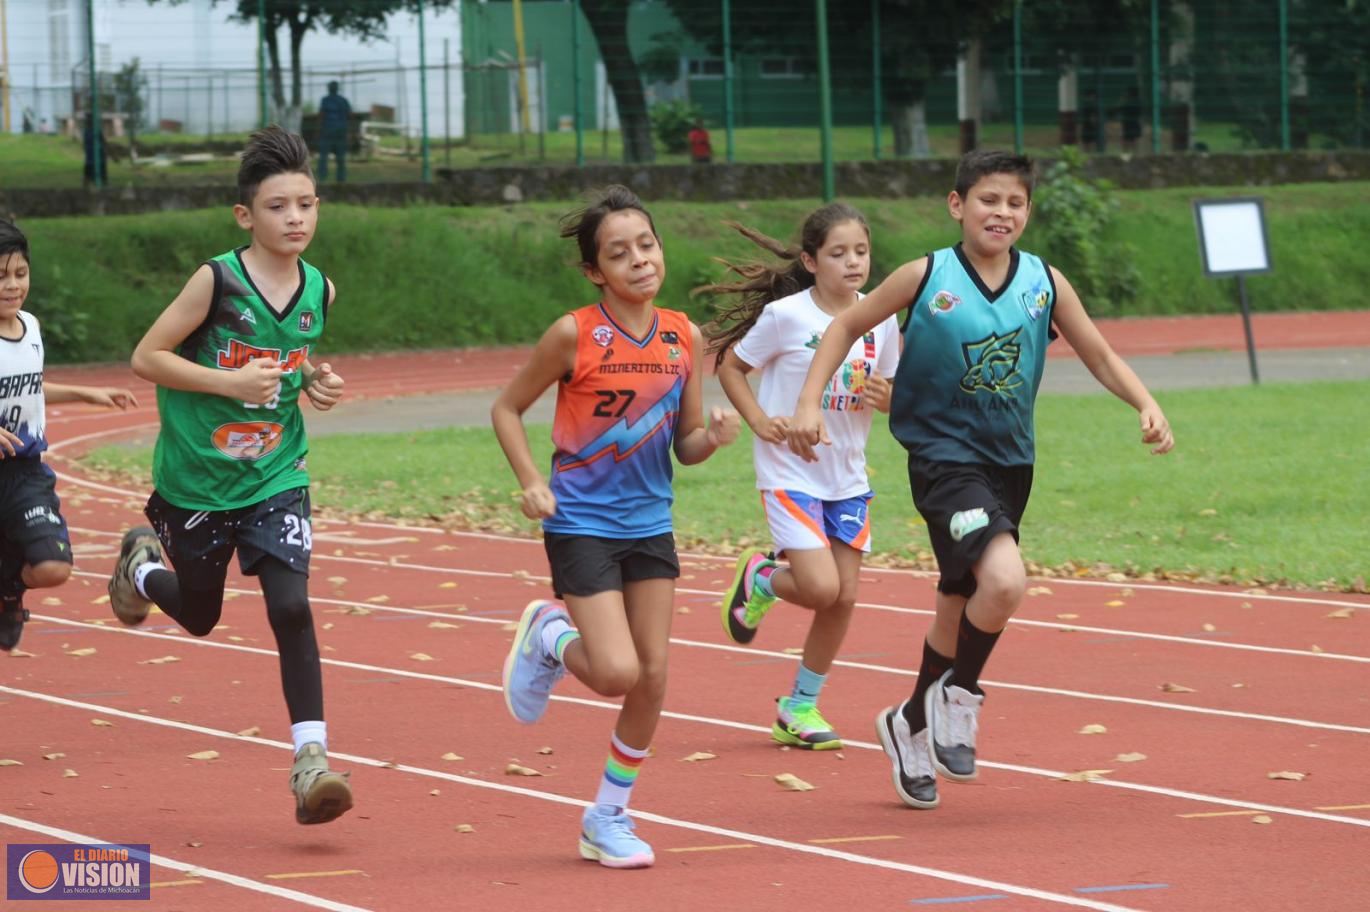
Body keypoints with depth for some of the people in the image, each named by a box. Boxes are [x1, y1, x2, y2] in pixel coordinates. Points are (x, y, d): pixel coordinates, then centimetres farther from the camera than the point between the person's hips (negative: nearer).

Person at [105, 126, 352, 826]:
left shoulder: (318, 292, -2)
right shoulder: (217, 281, -17)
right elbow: (146, 357, -13)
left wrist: (313, 384, -3)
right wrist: (230, 382, -23)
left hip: (276, 476, 2)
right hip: (196, 479, -2)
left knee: (291, 605, -16)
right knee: (200, 616, 16)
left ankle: (311, 761, -14)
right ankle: (142, 564, 52)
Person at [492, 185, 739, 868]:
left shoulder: (684, 338, 0)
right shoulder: (574, 335, -12)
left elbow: (685, 446, 8)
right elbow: (507, 409, -1)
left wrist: (714, 436, -14)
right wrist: (531, 482, -14)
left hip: (649, 524, 5)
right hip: (581, 524, -5)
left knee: (652, 678, 4)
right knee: (616, 673, -14)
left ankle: (609, 816, 20)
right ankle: (548, 636, 20)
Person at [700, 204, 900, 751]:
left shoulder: (881, 320, 0)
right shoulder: (786, 316, -13)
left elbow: (892, 396, 12)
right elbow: (731, 366, -1)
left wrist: (885, 397, -11)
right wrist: (759, 421, -11)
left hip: (848, 477, 5)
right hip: (790, 473, -5)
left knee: (844, 597, 3)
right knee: (820, 588, -18)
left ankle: (800, 708, 19)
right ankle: (759, 579, 17)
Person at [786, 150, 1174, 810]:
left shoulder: (1045, 283, 0)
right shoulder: (926, 277, -8)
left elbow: (1099, 355, 8)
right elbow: (847, 327, 3)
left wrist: (1147, 407, -8)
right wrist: (809, 404, -6)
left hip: (1010, 463, 5)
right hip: (944, 457, -5)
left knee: (962, 603, 16)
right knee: (1004, 581, -26)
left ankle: (913, 725, 39)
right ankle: (959, 694, 1)